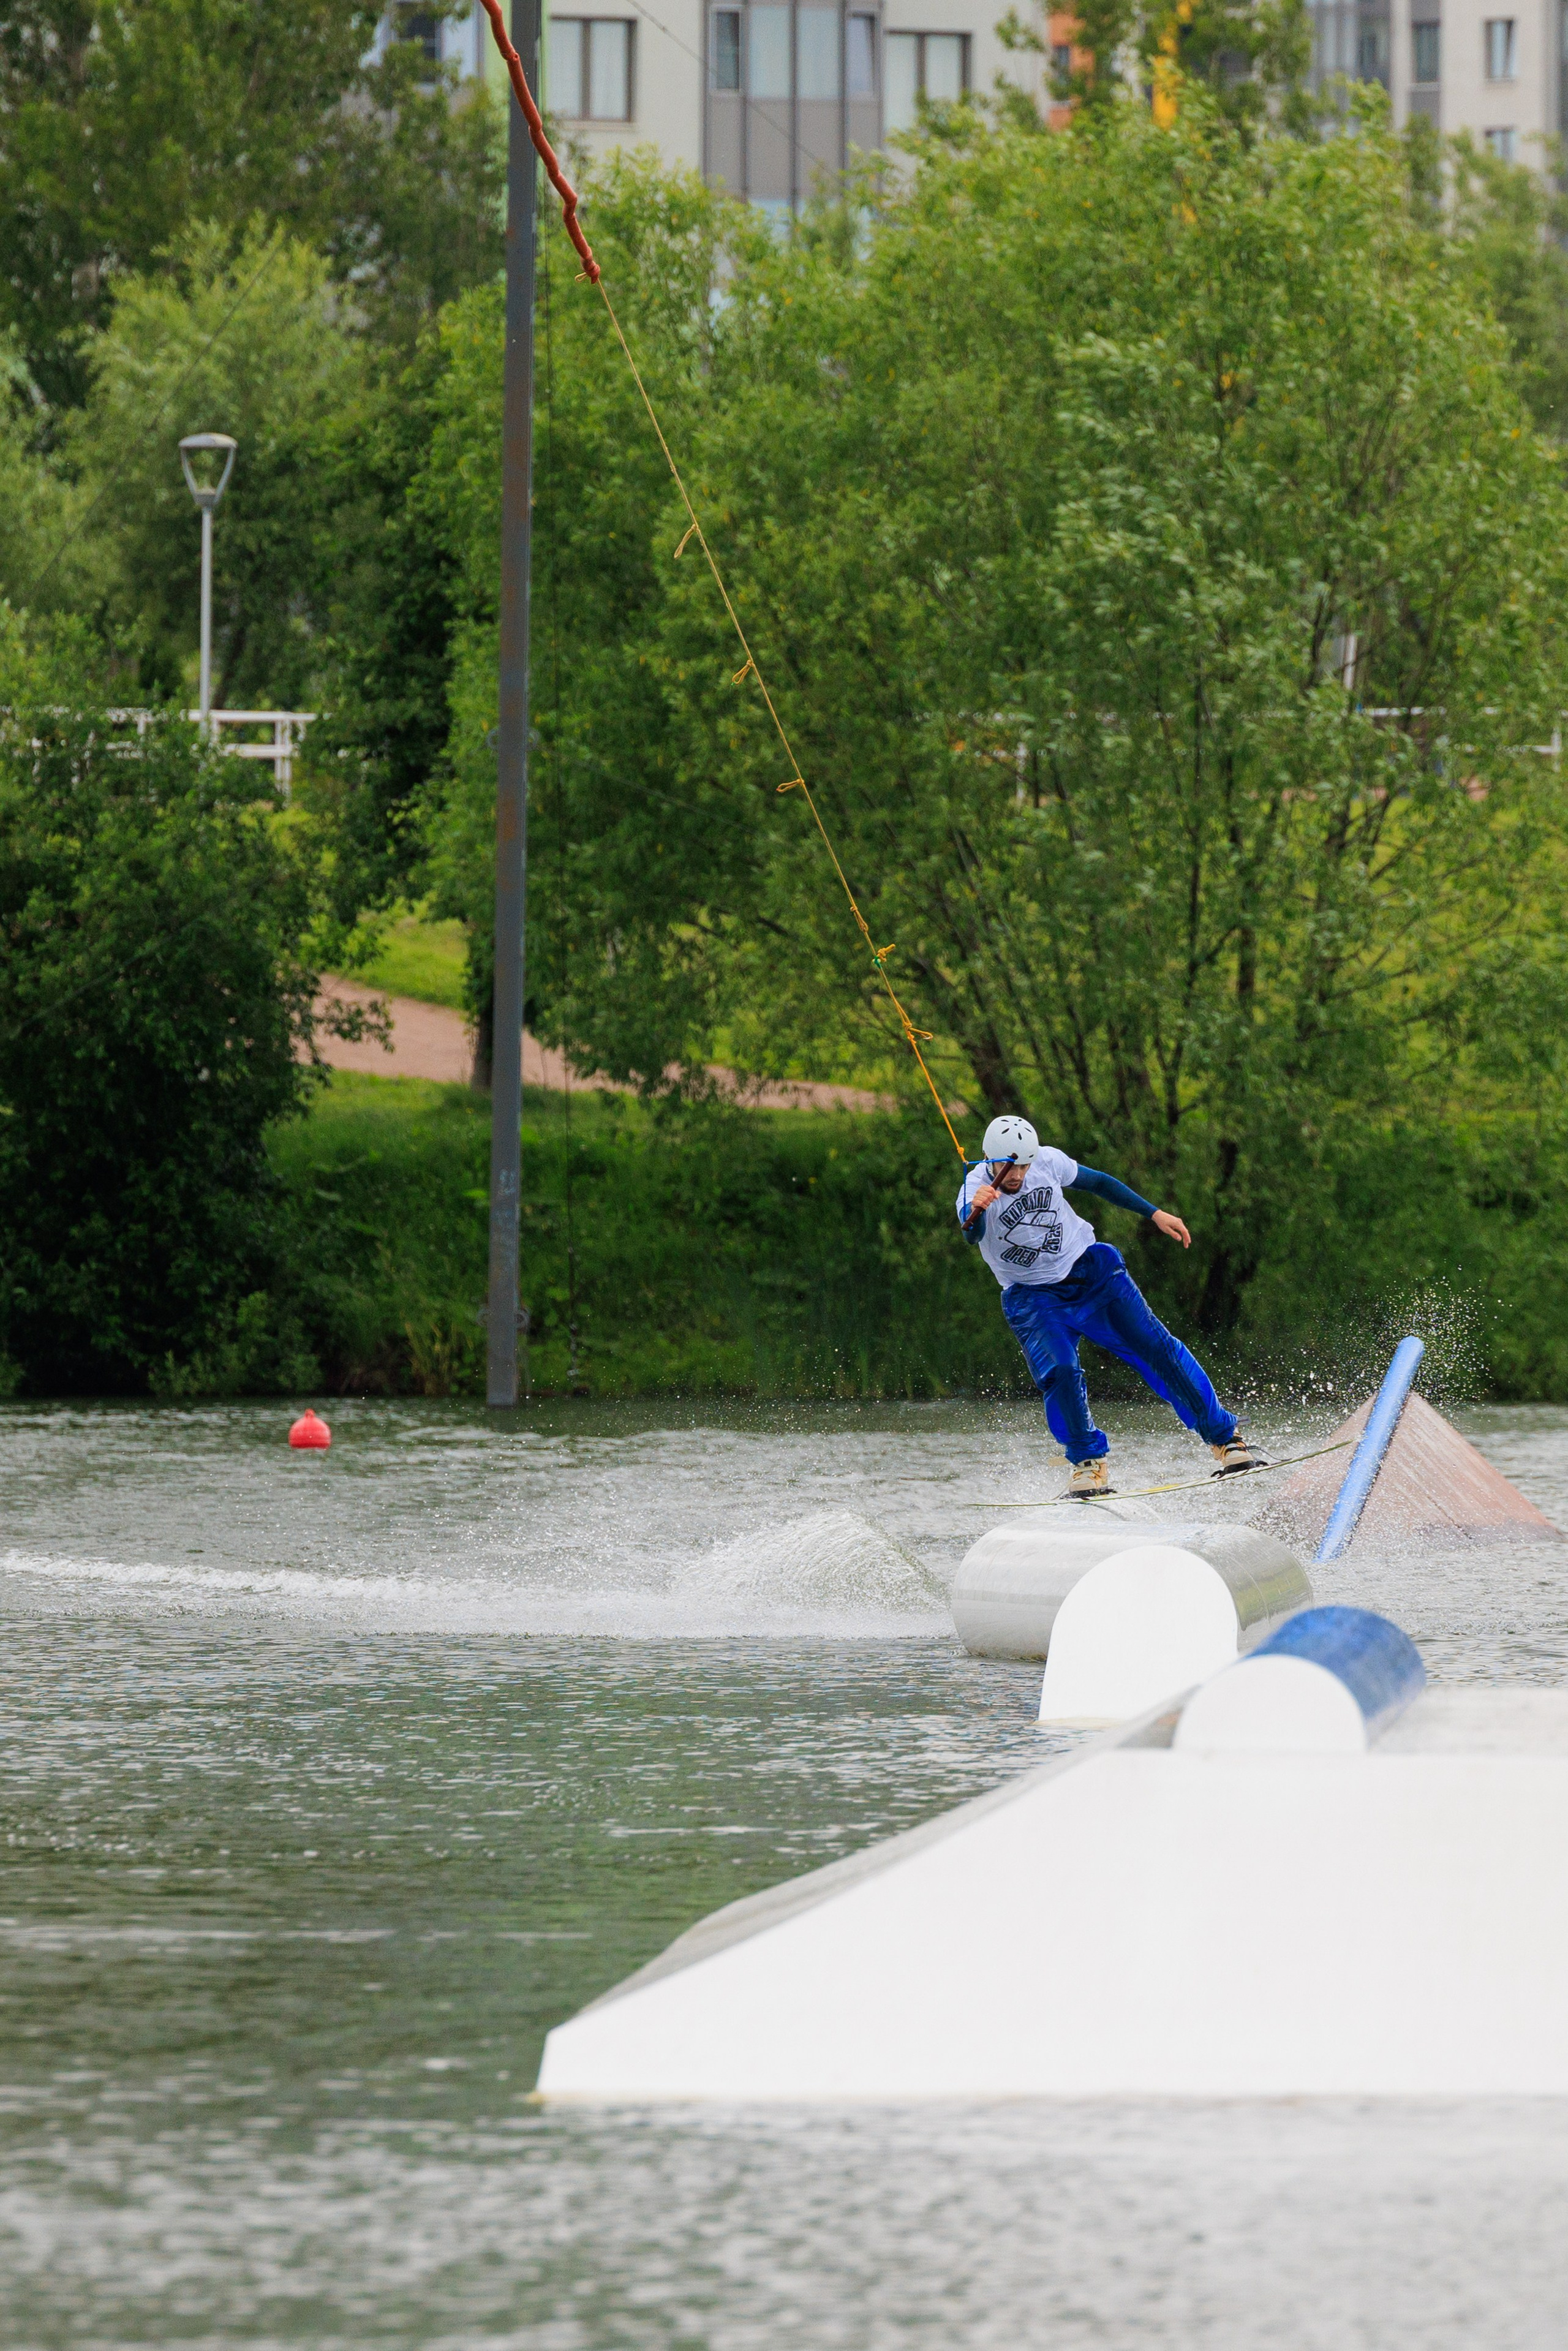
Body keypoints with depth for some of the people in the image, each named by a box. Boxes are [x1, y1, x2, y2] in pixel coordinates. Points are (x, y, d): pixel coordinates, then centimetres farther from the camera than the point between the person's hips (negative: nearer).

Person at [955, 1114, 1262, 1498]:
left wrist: (1154, 1213, 9)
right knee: (1059, 1372, -25)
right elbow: (972, 1235, -42)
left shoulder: (1048, 1161, -10)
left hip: (1092, 1269, 2)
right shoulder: (976, 1191, -20)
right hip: (1034, 1298, -2)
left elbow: (1096, 1182, 8)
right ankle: (1089, 1463, -4)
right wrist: (975, 1212, -65)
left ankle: (1225, 1439, 5)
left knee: (1156, 1349, -5)